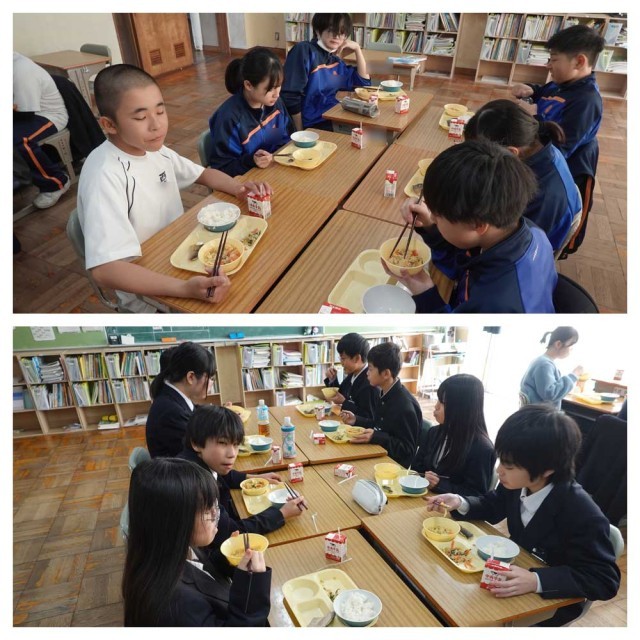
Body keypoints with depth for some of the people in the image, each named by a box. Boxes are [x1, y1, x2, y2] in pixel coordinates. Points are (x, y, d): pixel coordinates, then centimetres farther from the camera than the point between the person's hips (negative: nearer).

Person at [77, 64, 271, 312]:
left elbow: (203, 173, 14)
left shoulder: (154, 149, -2)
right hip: (146, 290, -7)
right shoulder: (105, 175, -27)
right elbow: (105, 269, -35)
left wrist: (237, 187, -8)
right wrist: (184, 288, -47)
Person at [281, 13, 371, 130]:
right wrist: (301, 133, -14)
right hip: (313, 124, -8)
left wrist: (357, 48, 11)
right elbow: (290, 96, -16)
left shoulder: (335, 60, 14)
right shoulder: (304, 50, -9)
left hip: (334, 118, 8)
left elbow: (364, 82, 20)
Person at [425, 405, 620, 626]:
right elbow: (493, 506, 4)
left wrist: (536, 581, -40)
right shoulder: (518, 482, -16)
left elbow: (605, 580, -27)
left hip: (552, 601, -5)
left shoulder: (583, 515, -33)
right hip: (516, 569, 5)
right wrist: (460, 503, -17)